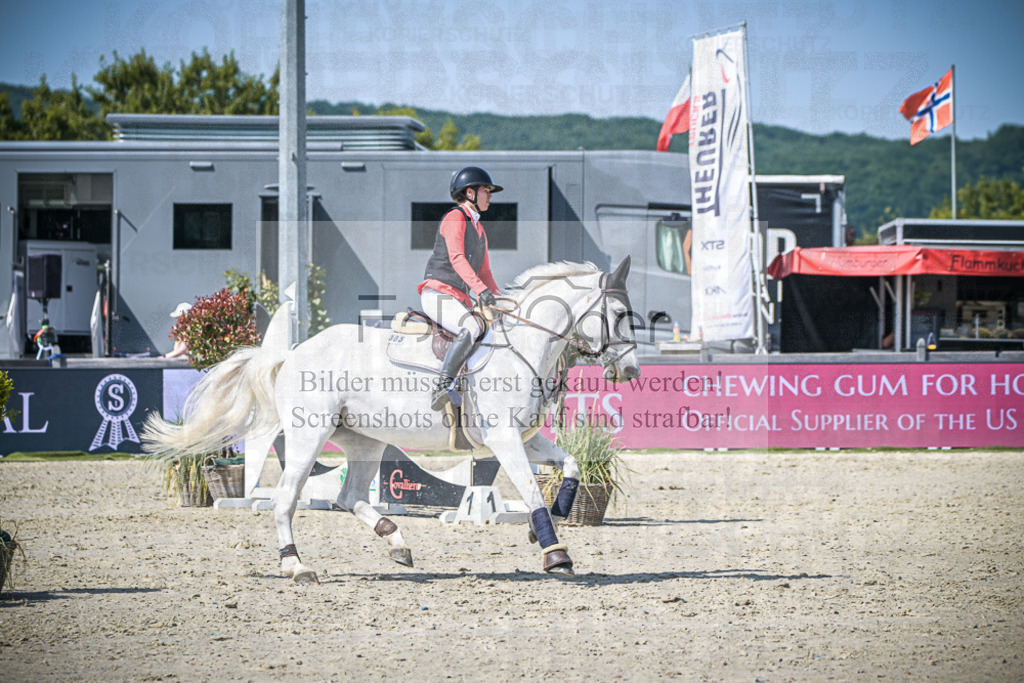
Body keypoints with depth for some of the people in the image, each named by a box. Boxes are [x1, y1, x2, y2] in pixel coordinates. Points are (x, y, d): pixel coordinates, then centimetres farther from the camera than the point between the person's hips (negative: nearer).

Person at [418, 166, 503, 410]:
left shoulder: (479, 229, 24)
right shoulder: (455, 218, -5)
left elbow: (483, 271, 28)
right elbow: (456, 258, -20)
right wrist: (480, 290, -32)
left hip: (460, 299, 10)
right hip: (438, 293, -10)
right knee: (472, 328, -33)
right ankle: (443, 386, -43)